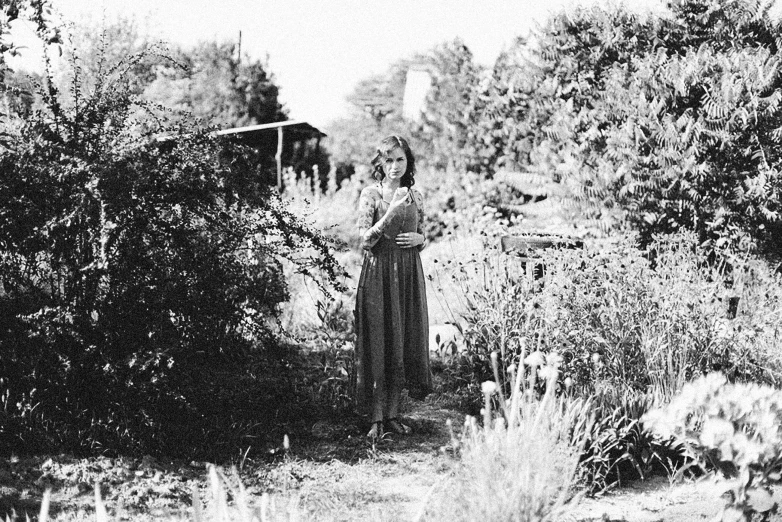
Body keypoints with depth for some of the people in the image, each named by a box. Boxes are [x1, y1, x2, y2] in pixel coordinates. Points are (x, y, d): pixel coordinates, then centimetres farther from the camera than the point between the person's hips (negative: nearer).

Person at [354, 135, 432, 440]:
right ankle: (377, 418, 1)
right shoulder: (370, 195, -3)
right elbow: (365, 240, -11)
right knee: (378, 343, -4)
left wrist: (418, 238, -4)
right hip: (378, 273, -4)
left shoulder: (415, 197, 9)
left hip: (408, 274, 4)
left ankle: (393, 413, 14)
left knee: (404, 342, 4)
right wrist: (391, 212, -20)